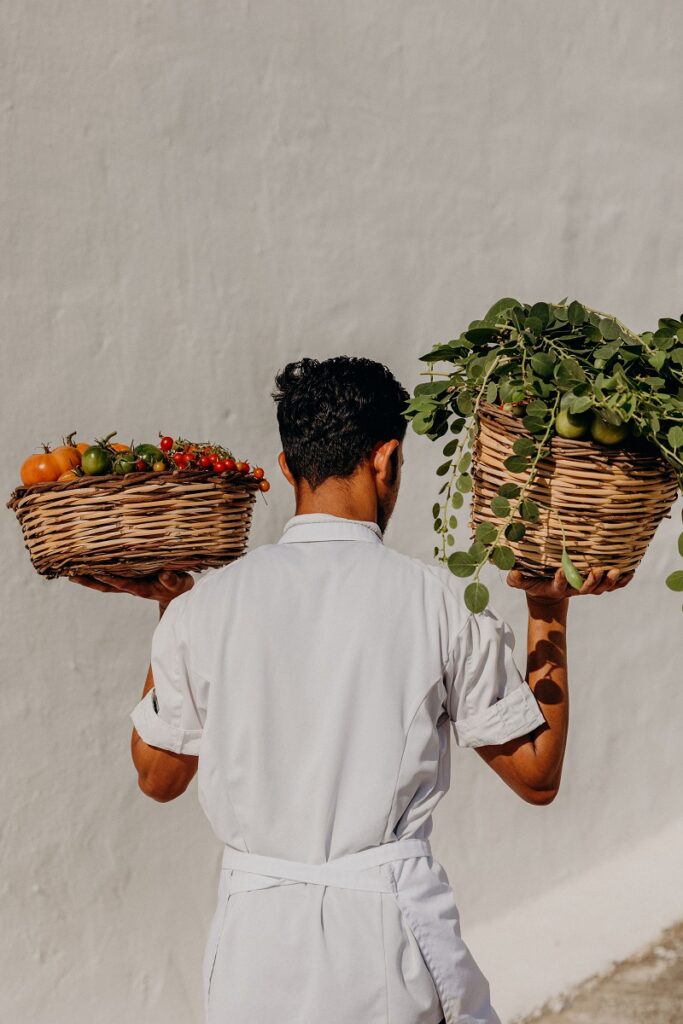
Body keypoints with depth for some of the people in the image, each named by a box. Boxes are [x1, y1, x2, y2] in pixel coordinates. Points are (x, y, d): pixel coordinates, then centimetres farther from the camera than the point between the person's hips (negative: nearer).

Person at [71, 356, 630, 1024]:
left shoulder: (203, 607, -4)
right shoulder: (439, 601, -8)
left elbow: (157, 776, 11)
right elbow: (538, 775, 2)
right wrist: (549, 611, 7)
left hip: (254, 940, 1)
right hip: (396, 930, -1)